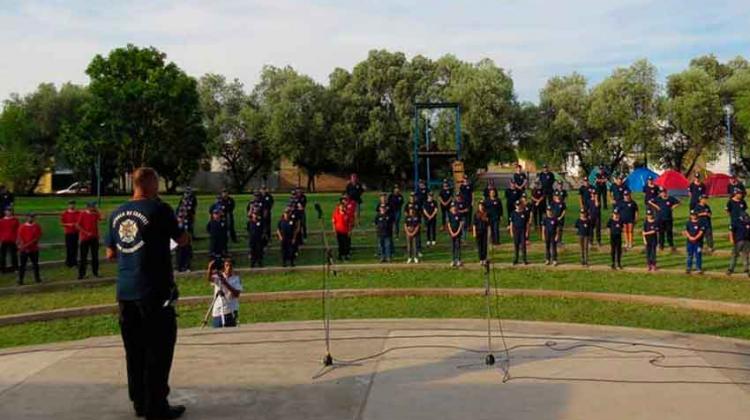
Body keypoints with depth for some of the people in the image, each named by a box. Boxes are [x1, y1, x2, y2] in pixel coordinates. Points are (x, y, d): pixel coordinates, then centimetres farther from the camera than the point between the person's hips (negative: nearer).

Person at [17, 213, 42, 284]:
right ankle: (20, 280, 2)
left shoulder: (37, 226, 2)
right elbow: (20, 238, -6)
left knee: (35, 264, 11)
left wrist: (29, 243, -15)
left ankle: (37, 278, 22)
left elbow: (38, 236, -5)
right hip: (24, 249, -2)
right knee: (22, 264, -1)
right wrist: (23, 246, -18)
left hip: (34, 248, 2)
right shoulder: (22, 227, -2)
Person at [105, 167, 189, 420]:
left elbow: (111, 254, 14)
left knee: (134, 350, 14)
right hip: (155, 290, -6)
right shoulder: (159, 209, -9)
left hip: (125, 292, 6)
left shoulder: (117, 214, 9)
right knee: (158, 350, 2)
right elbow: (182, 241, 0)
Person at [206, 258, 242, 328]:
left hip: (230, 312, -2)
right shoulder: (218, 277, 6)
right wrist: (210, 269, -37)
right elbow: (210, 279, -17)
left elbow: (236, 294, -9)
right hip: (217, 312, 2)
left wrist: (226, 283, -18)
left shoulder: (236, 279, 3)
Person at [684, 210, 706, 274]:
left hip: (698, 242, -2)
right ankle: (688, 268, 14)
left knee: (698, 255, -1)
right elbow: (686, 231, 2)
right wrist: (690, 237, -14)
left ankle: (699, 268, 4)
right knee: (690, 255, 8)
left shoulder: (700, 223, -1)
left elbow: (701, 232, -7)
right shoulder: (688, 223, 7)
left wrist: (695, 238, -17)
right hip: (690, 242, 2)